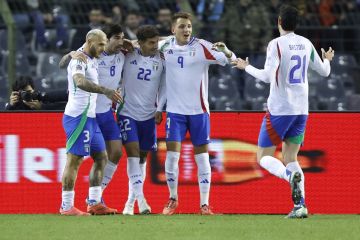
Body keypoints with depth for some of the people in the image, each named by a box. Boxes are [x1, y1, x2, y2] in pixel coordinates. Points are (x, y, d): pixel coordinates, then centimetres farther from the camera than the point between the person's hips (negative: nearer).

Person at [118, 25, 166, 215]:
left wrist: (159, 109, -1)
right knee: (133, 151, -17)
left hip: (148, 115, 3)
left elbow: (164, 86, 8)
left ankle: (130, 202, 17)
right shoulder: (128, 56, -7)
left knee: (142, 157, 7)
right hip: (127, 112, -3)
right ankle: (140, 199, -23)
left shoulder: (161, 60, -1)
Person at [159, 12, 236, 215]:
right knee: (172, 155, -4)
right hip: (175, 111, 2)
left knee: (202, 156, 2)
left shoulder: (202, 47, -9)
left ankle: (204, 204, 8)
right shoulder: (166, 46, 0)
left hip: (198, 110, -2)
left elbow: (229, 60, -17)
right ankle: (173, 199, 13)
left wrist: (226, 51, -37)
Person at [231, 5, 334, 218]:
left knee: (264, 157, 4)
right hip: (301, 110, 6)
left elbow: (267, 76, -20)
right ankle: (300, 205, -6)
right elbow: (324, 71, 18)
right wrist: (327, 59, 41)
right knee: (290, 158, 12)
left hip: (279, 110, -6)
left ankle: (291, 176, -27)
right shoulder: (306, 44, 7)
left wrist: (246, 67, -4)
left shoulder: (276, 44, -12)